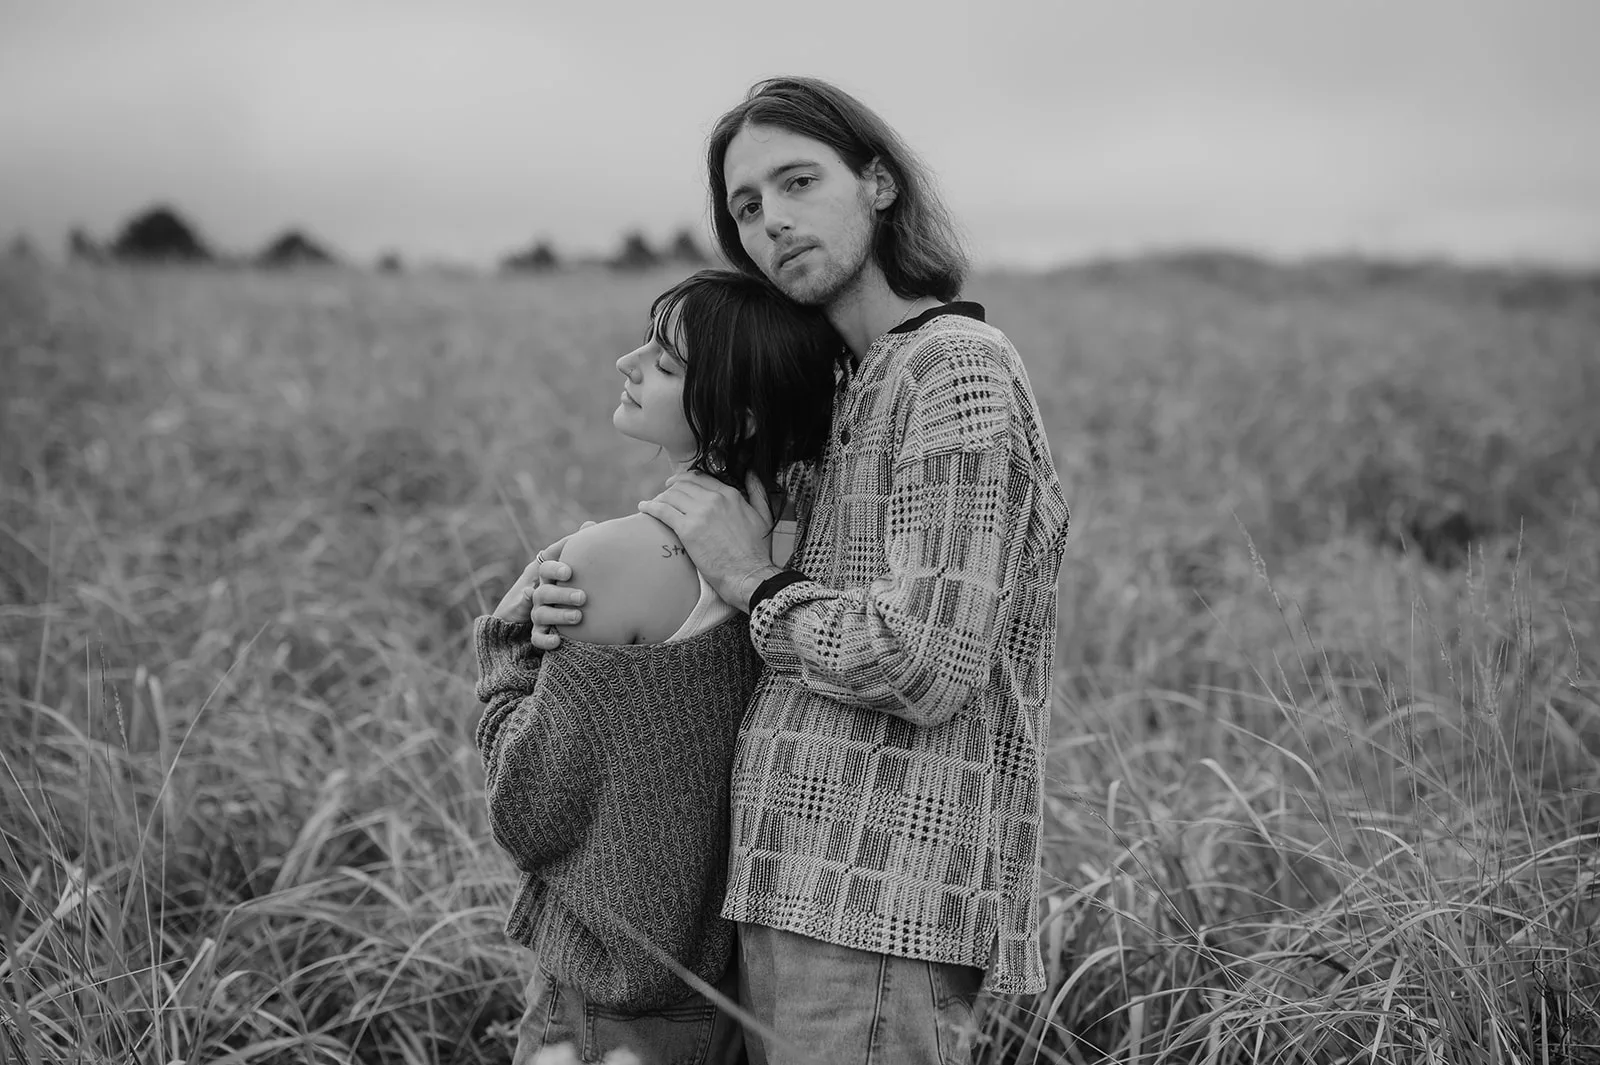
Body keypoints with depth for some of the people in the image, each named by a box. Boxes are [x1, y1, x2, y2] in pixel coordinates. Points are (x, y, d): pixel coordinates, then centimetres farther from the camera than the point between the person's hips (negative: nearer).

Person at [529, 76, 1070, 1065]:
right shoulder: (848, 396, 18)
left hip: (880, 906, -8)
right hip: (804, 891, 8)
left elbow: (927, 663, -20)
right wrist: (590, 607, 3)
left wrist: (755, 580, -7)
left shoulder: (960, 365, -10)